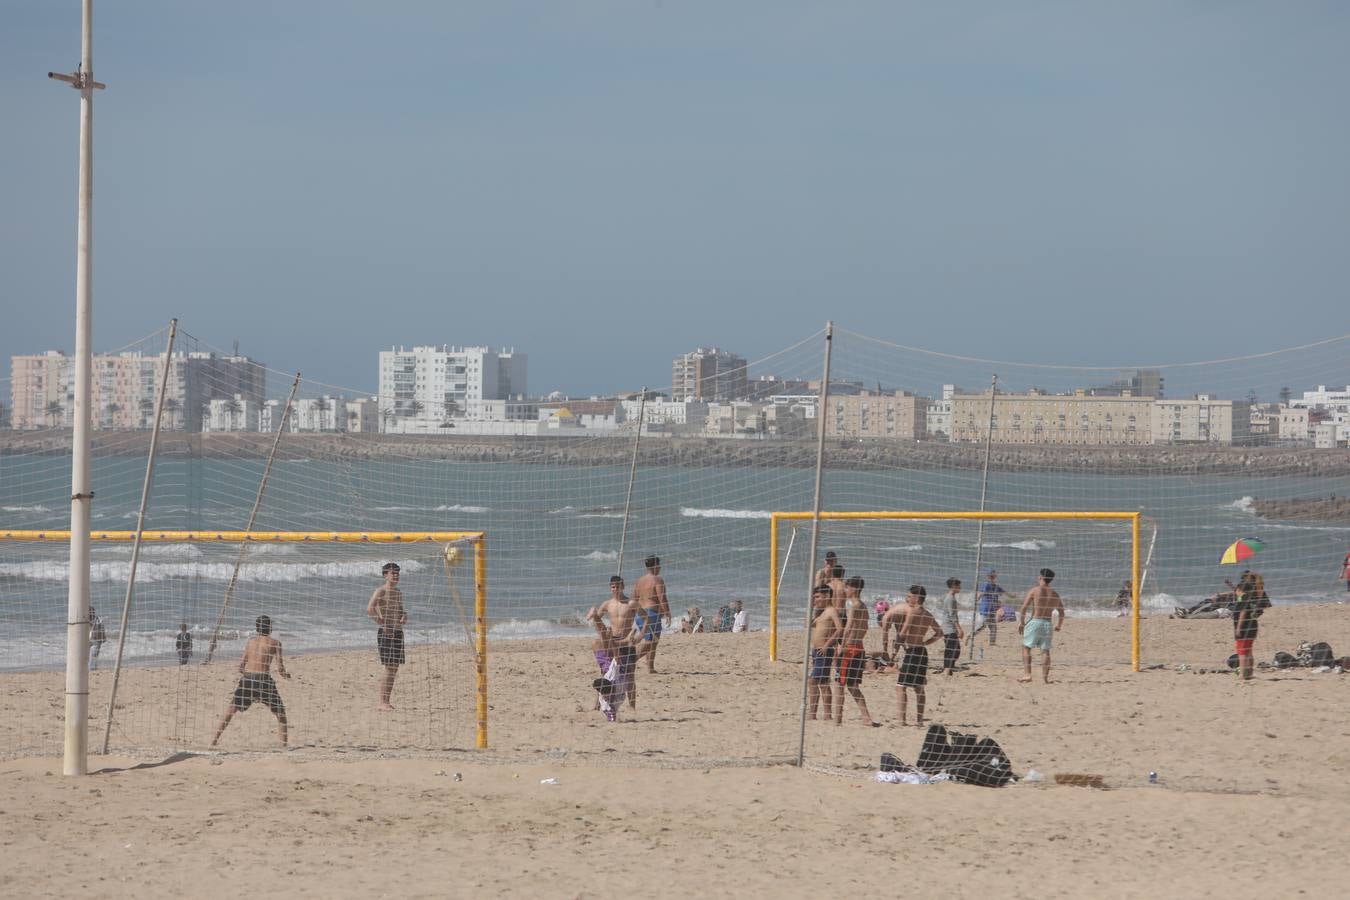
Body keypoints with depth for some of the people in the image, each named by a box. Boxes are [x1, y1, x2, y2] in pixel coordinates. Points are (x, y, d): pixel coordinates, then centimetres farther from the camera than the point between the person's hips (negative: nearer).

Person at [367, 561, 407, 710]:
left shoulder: (398, 592, 15)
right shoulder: (381, 591, -9)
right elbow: (370, 609, -22)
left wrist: (404, 616, 5)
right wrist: (382, 624, -21)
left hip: (398, 631, 8)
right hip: (386, 632, -8)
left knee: (395, 668, 8)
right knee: (389, 668, -11)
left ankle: (386, 701, 13)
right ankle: (382, 702, -9)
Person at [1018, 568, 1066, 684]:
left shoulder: (1034, 590, -3)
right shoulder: (1055, 594, 10)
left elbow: (1024, 607, -9)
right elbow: (1061, 612, 17)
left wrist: (1021, 622, -2)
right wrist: (1059, 624, 31)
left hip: (1035, 622, -4)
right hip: (1047, 623, 4)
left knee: (1026, 648, 2)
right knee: (1045, 650, 7)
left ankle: (1027, 674, -8)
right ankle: (1045, 676, 2)